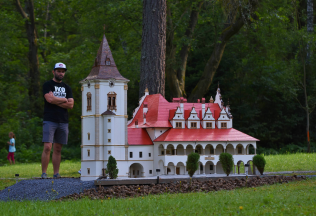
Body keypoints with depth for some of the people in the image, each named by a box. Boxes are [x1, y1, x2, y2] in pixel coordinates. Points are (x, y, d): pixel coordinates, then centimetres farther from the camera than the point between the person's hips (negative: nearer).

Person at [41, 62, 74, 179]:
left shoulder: (67, 88, 18)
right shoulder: (48, 85, 4)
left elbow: (71, 105, 5)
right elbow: (50, 99, -14)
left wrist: (55, 101, -5)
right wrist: (64, 100, -1)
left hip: (63, 121, 5)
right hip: (50, 120, -5)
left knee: (58, 149, 6)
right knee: (47, 147, -12)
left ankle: (56, 173, 7)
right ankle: (44, 173, -10)